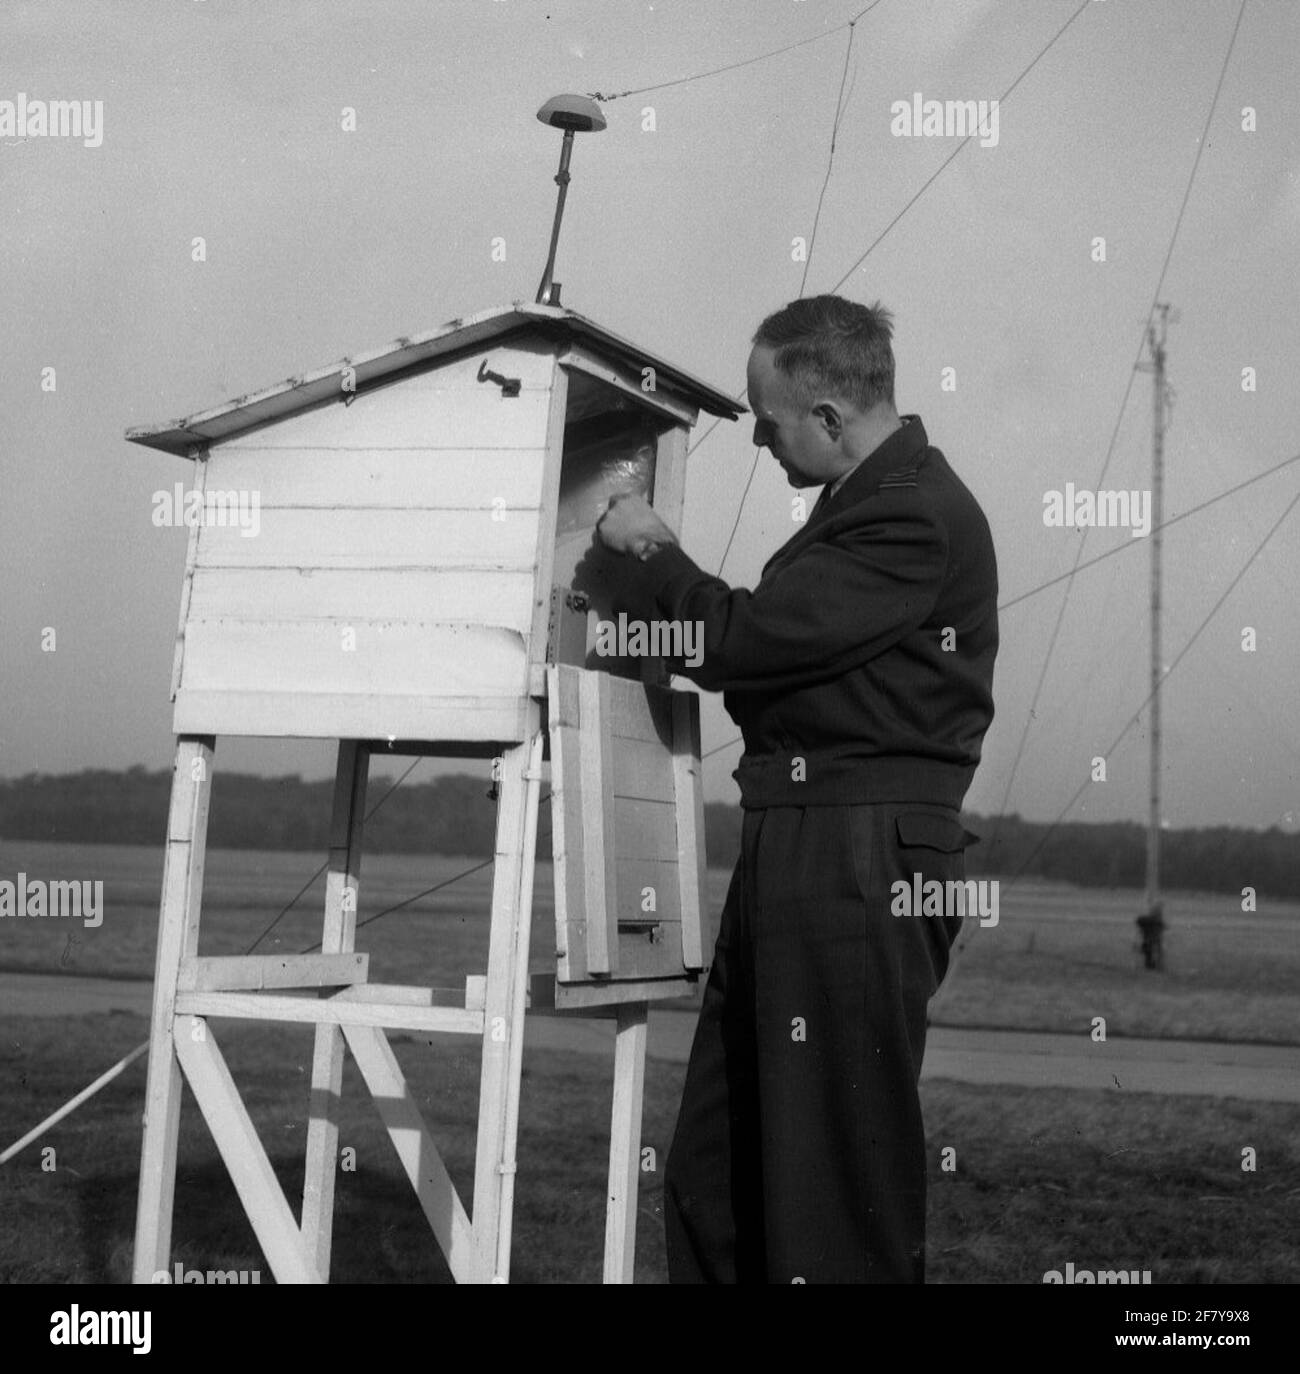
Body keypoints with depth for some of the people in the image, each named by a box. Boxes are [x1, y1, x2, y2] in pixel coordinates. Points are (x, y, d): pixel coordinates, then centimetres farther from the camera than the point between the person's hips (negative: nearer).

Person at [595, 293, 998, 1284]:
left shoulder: (915, 515, -15)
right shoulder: (871, 501, 18)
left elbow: (743, 640, -17)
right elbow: (777, 653, 20)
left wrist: (651, 552, -1)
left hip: (861, 865, -10)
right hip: (796, 857, 10)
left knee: (840, 1159, -4)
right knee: (713, 1166, 13)